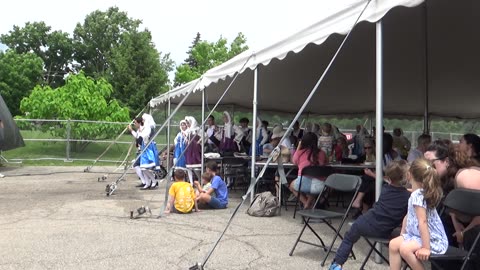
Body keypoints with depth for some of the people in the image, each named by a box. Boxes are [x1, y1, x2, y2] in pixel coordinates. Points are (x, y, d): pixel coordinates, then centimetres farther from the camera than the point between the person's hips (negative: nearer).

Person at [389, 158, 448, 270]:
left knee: (405, 248, -27)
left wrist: (426, 248, -27)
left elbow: (423, 221, -27)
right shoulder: (418, 193, 8)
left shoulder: (418, 195, -23)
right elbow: (409, 215, 15)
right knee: (393, 244, 2)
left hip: (433, 239, -10)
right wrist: (402, 235, 20)